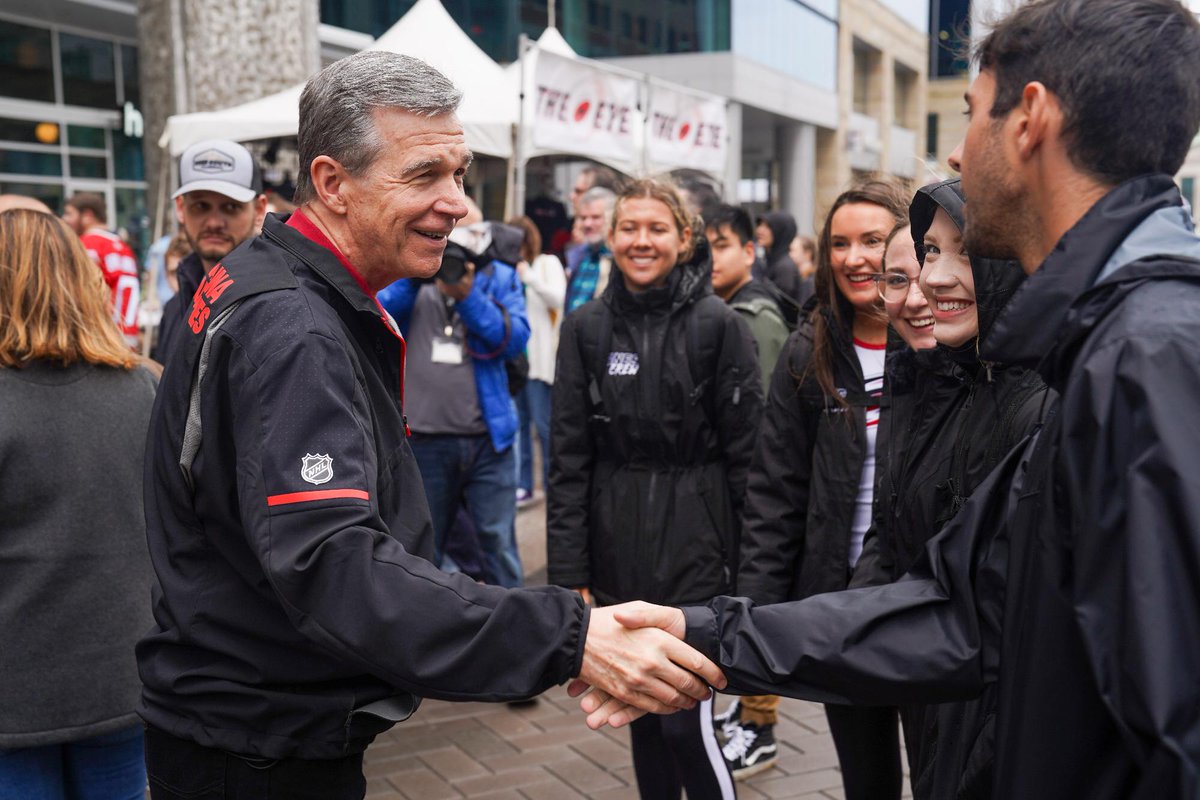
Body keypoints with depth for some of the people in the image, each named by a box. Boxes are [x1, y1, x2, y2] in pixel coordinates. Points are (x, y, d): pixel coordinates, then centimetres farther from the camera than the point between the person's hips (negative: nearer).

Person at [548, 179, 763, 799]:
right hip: (617, 549, 4)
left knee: (688, 721, -5)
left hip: (695, 543, -3)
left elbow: (746, 450, -4)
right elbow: (568, 458, 2)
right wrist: (568, 572, -2)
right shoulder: (586, 329, 3)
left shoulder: (718, 324, -5)